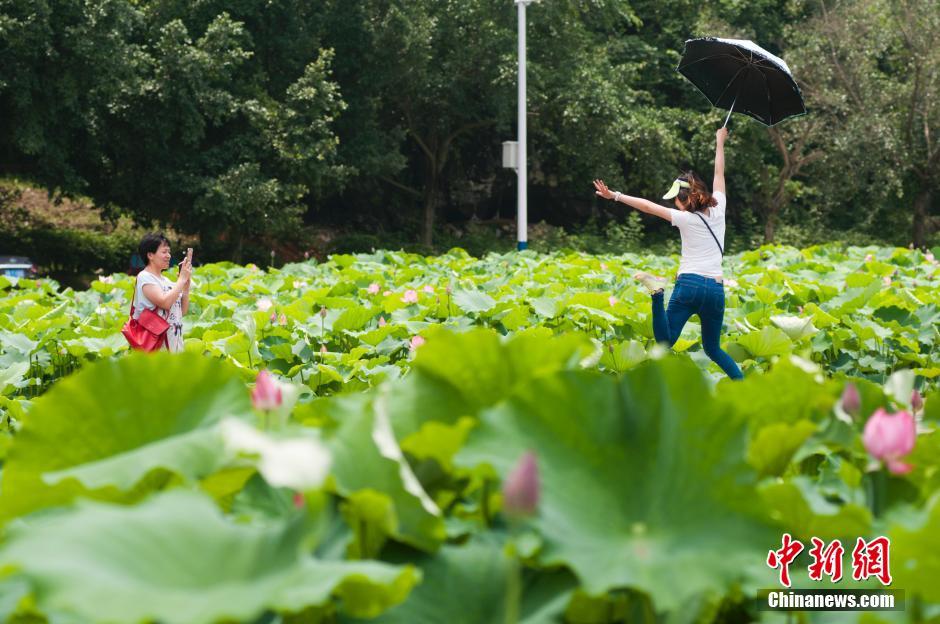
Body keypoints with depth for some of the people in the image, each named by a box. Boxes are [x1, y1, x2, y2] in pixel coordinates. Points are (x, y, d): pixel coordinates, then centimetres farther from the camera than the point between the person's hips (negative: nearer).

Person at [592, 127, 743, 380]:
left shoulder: (686, 218, -3)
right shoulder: (718, 209, 8)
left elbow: (648, 206, -5)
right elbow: (719, 173, 22)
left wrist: (615, 196, -3)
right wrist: (720, 143, 35)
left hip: (689, 285, -4)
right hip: (716, 290, 4)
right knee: (713, 348, 19)